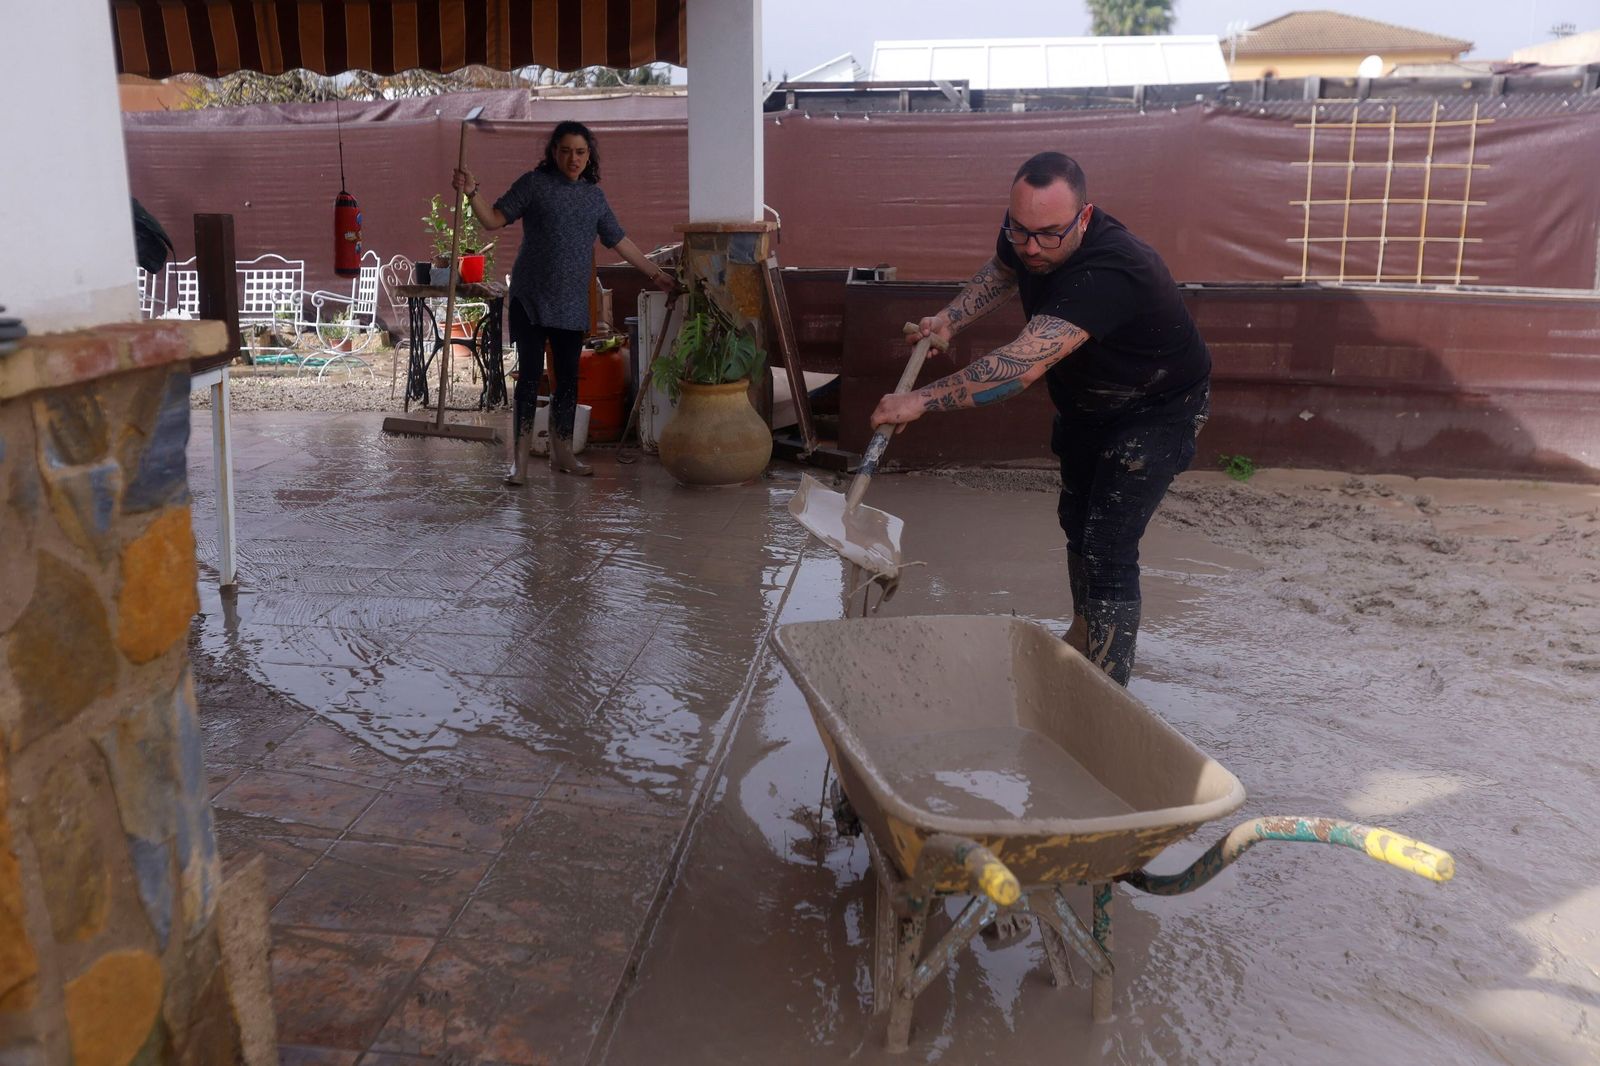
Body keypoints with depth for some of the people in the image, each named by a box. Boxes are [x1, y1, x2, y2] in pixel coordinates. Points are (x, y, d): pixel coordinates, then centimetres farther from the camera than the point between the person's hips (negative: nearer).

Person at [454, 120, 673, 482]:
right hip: (531, 298, -4)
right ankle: (521, 461, -2)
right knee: (530, 373, -5)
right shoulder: (534, 183, 0)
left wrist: (656, 273, 20)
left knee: (568, 376, 9)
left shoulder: (594, 196, 12)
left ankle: (562, 453, 22)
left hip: (572, 303, 4)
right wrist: (472, 192, -20)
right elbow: (494, 219, -3)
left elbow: (619, 241, 18)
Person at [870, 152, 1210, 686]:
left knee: (1108, 548, -17)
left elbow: (1022, 365, -51)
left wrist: (923, 399, -48)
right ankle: (1083, 633, 45)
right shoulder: (1023, 238, -16)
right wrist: (950, 319, -4)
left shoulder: (1108, 271, -42)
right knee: (1076, 520, 23)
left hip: (1156, 411, -9)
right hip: (1086, 401, 9)